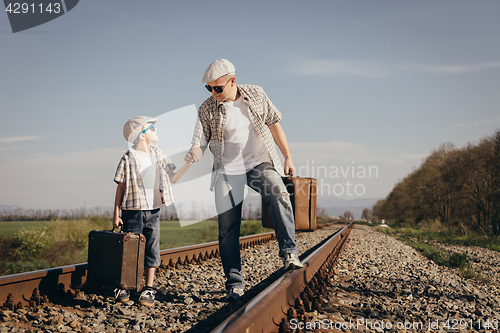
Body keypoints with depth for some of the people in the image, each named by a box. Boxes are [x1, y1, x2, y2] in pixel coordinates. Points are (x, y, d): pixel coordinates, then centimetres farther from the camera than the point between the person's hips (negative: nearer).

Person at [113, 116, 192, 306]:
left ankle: (149, 290, 12)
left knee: (152, 249, 3)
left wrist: (188, 164, 1)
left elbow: (172, 178, 11)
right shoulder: (129, 158, -7)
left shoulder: (158, 154, 8)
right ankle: (123, 287, 18)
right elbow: (121, 187, -4)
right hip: (133, 211, -4)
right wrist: (116, 213, -5)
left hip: (153, 212, 5)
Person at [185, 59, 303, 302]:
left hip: (260, 163, 0)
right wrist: (193, 155, -27)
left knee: (280, 195, -30)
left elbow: (274, 124, 10)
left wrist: (288, 157, 8)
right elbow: (200, 143, -4)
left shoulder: (256, 95, 1)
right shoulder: (207, 109, -2)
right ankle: (234, 282, 8)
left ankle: (288, 252, -23)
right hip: (228, 170, 0)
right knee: (228, 229, -3)